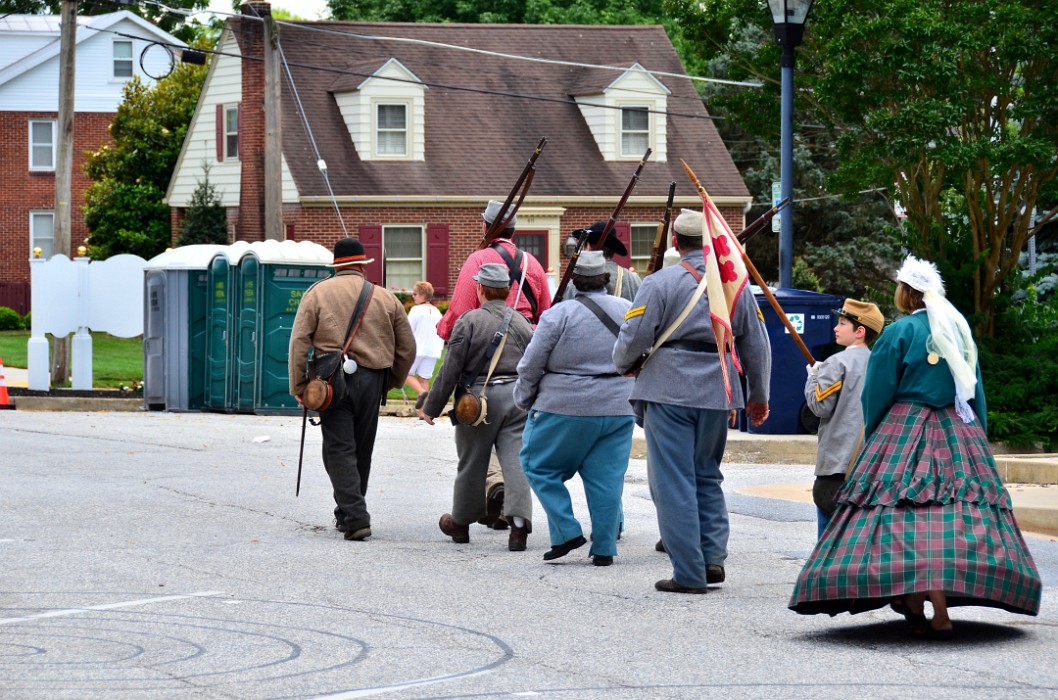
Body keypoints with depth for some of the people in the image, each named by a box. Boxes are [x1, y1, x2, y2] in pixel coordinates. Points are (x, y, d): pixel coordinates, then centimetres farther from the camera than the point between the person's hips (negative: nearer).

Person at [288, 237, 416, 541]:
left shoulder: (317, 294, 2)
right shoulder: (385, 298, 8)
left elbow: (299, 342, -5)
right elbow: (407, 347, 12)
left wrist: (299, 386, -2)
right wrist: (393, 381, 26)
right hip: (371, 380, 3)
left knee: (339, 450, -2)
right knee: (362, 450, 15)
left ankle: (354, 517, -14)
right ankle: (350, 513, 27)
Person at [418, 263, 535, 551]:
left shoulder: (469, 321, -6)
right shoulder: (522, 323, 9)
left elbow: (450, 369, -7)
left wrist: (432, 407, 0)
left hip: (479, 397, -3)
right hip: (516, 398, 3)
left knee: (471, 463, 10)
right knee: (516, 462, -2)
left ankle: (460, 523, 26)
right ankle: (518, 523, -15)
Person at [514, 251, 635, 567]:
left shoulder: (559, 315, -11)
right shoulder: (628, 311, 4)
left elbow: (530, 365, -6)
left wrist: (524, 399, 10)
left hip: (565, 409, -4)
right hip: (618, 409, 4)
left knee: (540, 466, 10)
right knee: (607, 477, 8)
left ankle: (566, 532, 2)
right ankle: (604, 548, 8)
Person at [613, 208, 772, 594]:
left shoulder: (660, 283, -8)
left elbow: (633, 338, -10)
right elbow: (757, 345, 13)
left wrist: (624, 365, 14)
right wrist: (758, 397, 25)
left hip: (668, 390, -5)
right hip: (717, 393, 5)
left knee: (673, 481, -1)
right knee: (708, 476, 19)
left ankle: (689, 573, -2)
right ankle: (713, 557, 9)